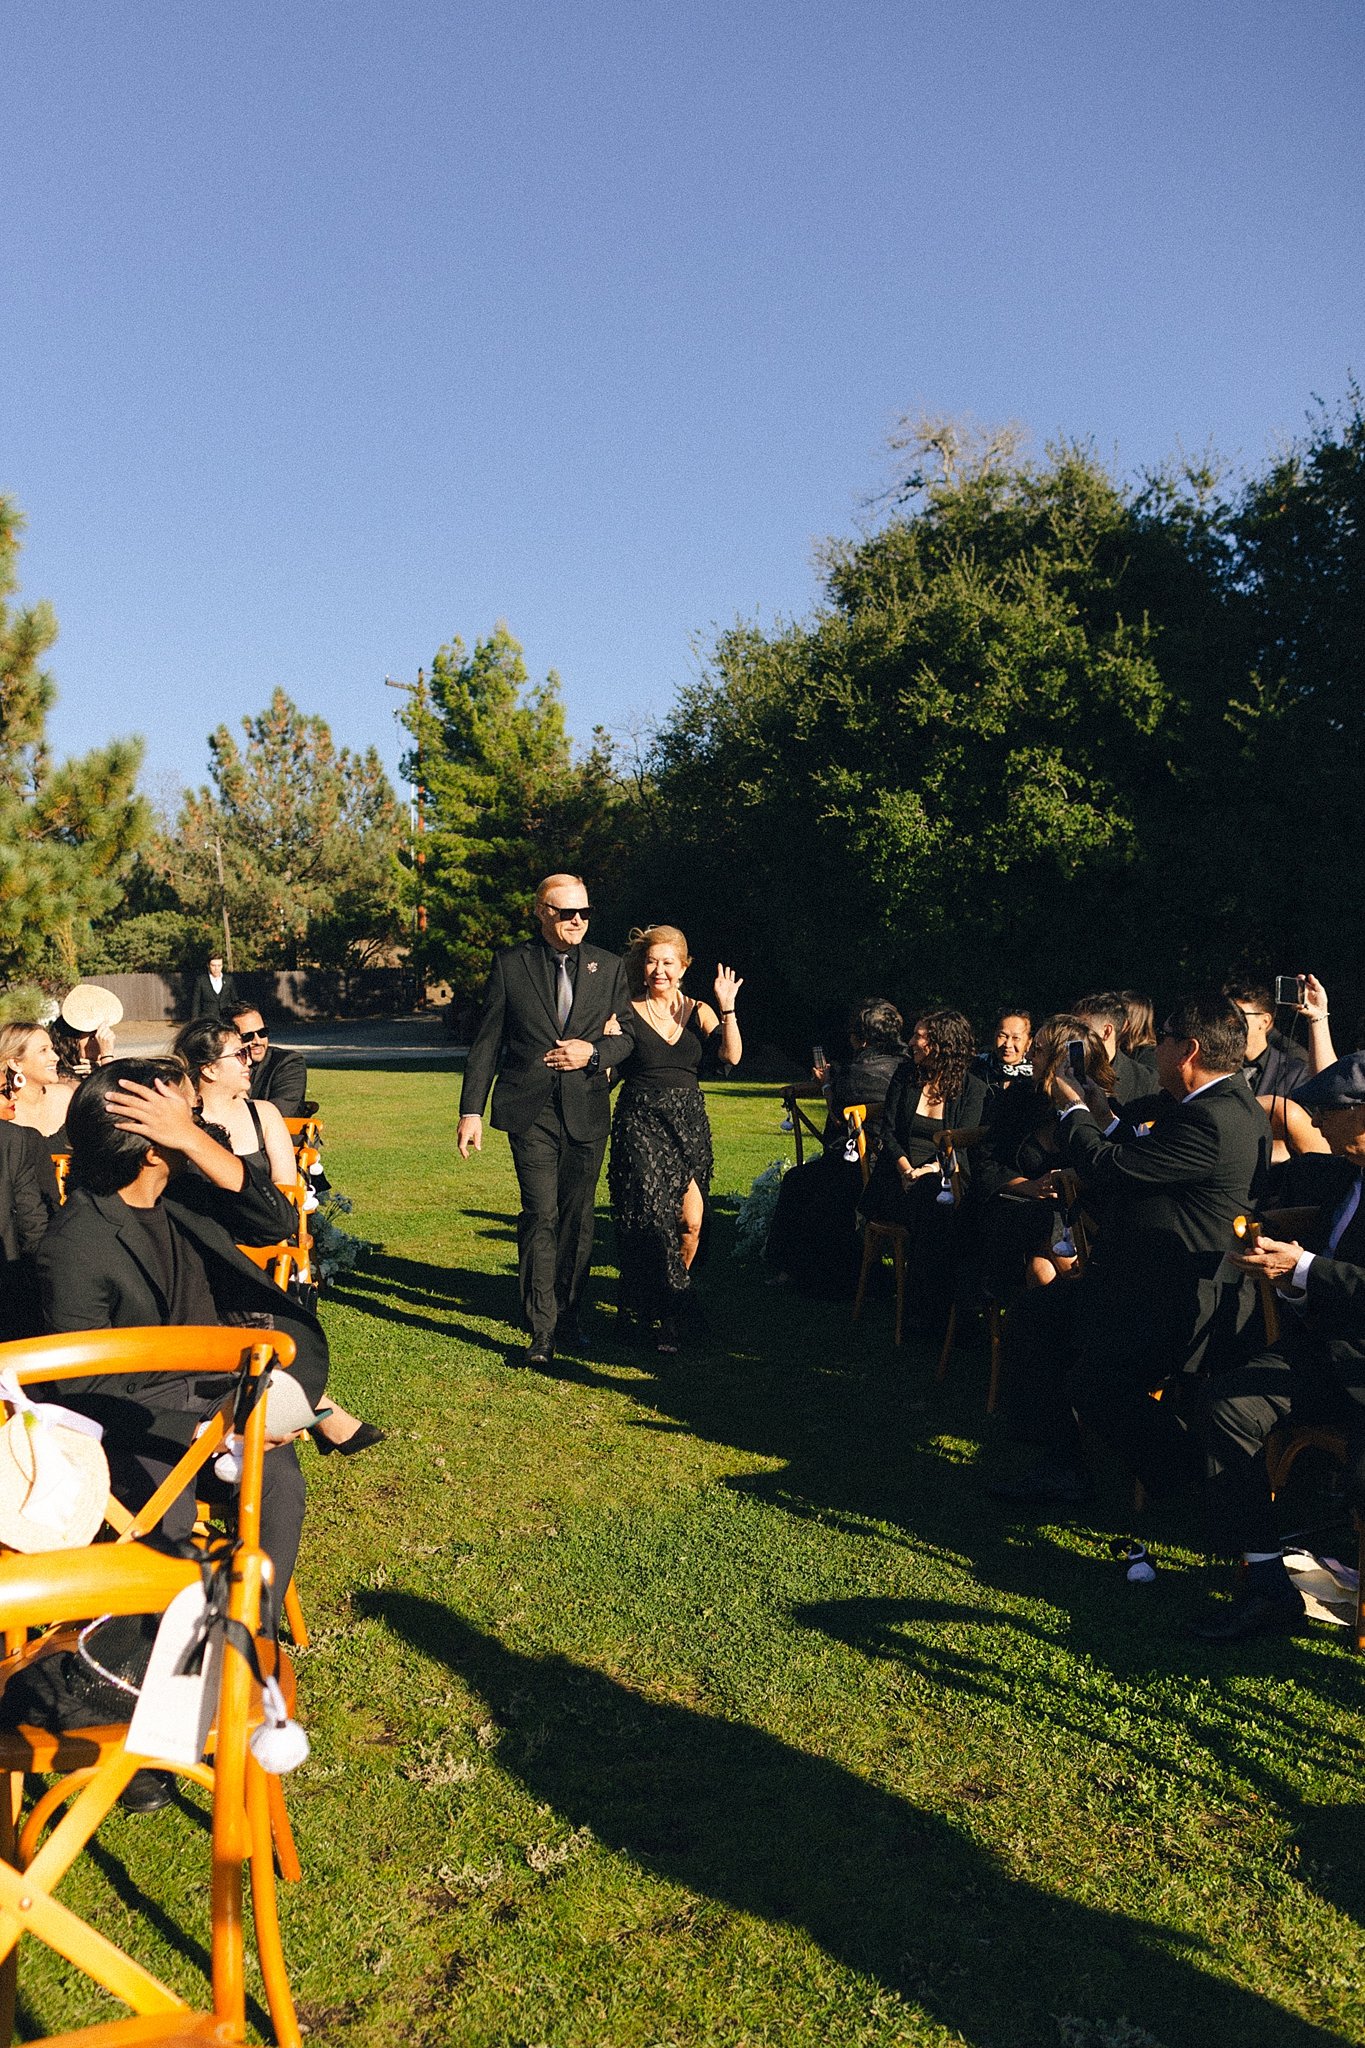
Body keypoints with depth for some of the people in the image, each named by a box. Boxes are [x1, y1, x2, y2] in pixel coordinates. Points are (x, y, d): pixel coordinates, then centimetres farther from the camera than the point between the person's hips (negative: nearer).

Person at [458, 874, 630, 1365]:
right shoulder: (510, 964, 4)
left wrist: (593, 1052, -9)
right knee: (541, 1214, -9)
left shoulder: (608, 967, 9)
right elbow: (486, 1043, 4)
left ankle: (568, 1314, 26)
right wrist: (471, 1110, -1)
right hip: (529, 1109, -2)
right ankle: (541, 1331, -3)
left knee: (578, 1217, 9)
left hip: (586, 1110, 3)